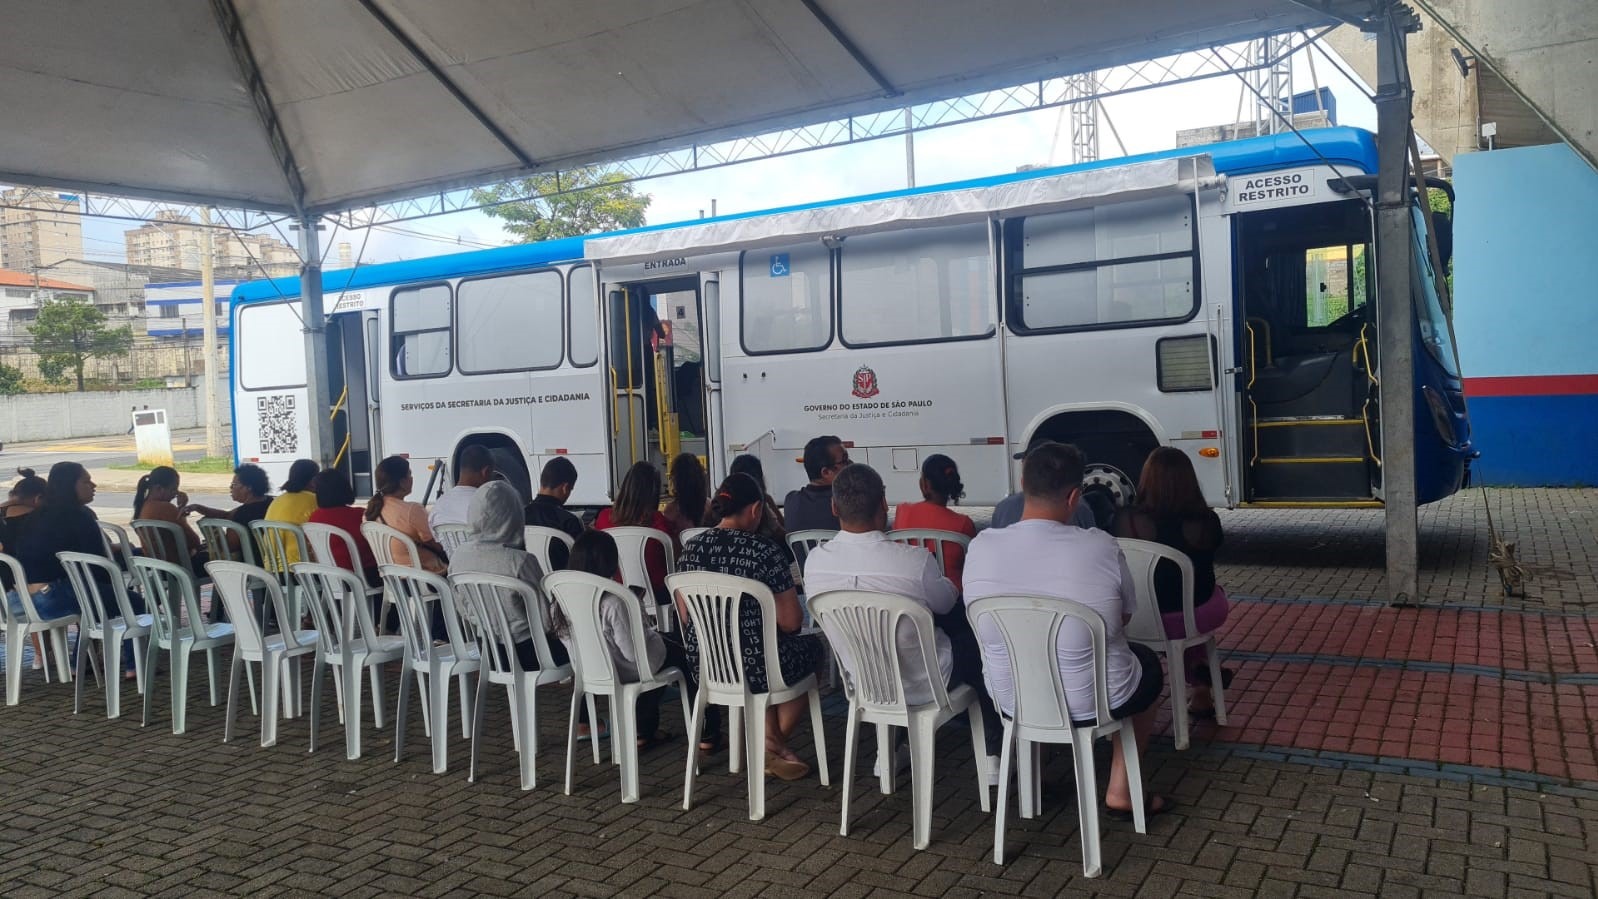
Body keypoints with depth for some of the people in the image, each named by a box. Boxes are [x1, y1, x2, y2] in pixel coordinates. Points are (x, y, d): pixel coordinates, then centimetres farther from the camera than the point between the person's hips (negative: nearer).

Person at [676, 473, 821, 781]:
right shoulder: (763, 550, -16)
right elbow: (791, 622, -14)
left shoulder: (692, 549, 0)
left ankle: (771, 738, 28)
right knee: (812, 647, 26)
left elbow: (685, 614, 9)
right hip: (753, 666, -5)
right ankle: (773, 744, 23)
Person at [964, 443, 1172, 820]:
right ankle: (1120, 792, 29)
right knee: (1149, 665, 29)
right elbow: (1123, 617, -2)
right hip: (1095, 701, -3)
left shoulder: (981, 547, -15)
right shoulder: (1101, 547, -21)